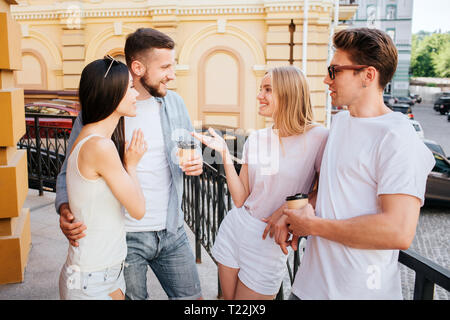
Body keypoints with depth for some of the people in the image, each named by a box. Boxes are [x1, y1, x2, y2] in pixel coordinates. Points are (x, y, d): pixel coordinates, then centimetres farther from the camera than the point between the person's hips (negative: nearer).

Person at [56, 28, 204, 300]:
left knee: (191, 296, 14)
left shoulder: (174, 102, 3)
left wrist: (196, 163, -10)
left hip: (172, 231, 4)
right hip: (125, 237, -4)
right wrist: (65, 209, -25)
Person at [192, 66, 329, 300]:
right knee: (229, 298, 18)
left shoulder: (317, 138, -13)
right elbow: (240, 199, -2)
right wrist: (225, 154, -8)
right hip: (234, 228, 5)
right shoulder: (256, 139, 1)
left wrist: (288, 212, -17)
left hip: (270, 242, -4)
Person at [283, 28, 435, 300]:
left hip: (360, 290, -7)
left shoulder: (396, 138, -18)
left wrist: (312, 225, -18)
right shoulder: (340, 121, 9)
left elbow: (400, 232, -27)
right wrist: (295, 211, -1)